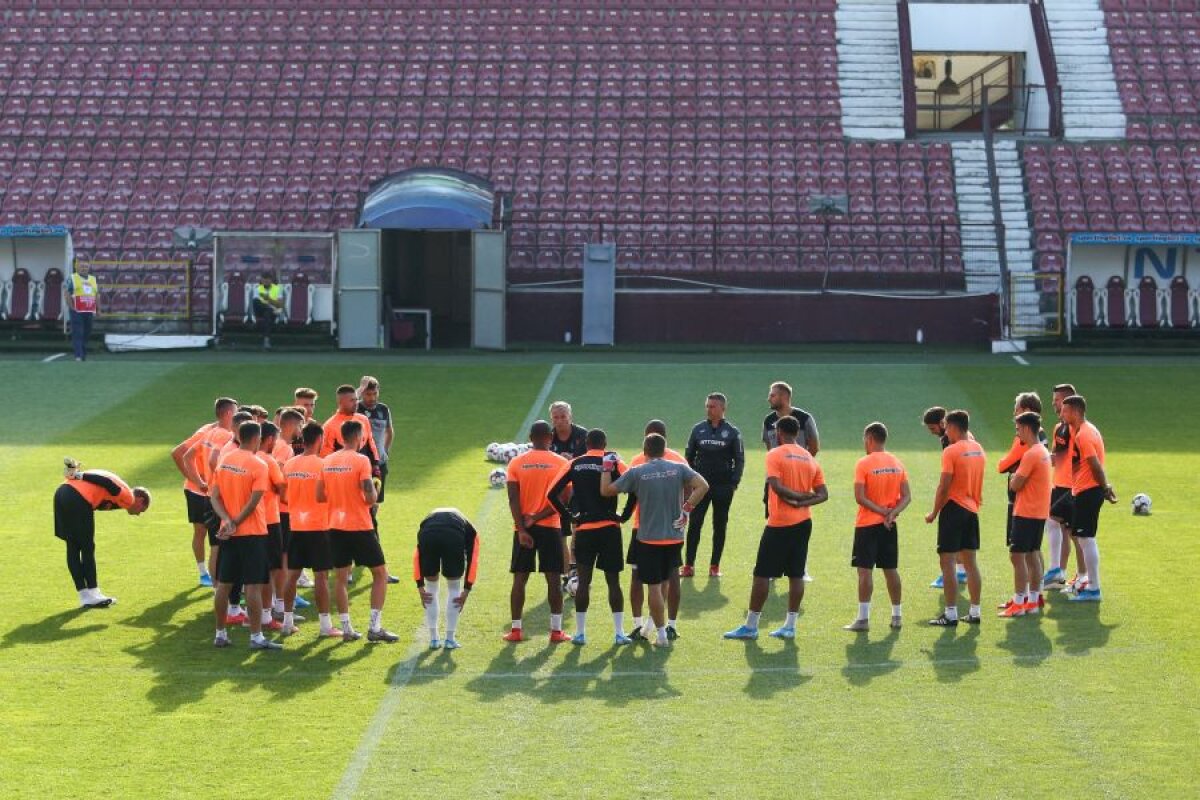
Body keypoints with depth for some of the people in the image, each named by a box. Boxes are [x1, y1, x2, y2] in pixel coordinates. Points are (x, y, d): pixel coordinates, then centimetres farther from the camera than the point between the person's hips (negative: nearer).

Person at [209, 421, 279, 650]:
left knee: (224, 584, 11)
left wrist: (227, 520, -8)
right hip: (252, 532, -6)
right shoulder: (258, 465, -12)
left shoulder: (224, 460, 6)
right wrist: (236, 523, -10)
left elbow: (215, 497, 1)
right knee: (253, 585, -4)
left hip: (228, 533, 6)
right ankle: (256, 637, -4)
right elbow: (253, 502, -18)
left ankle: (220, 634, 16)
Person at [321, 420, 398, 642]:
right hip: (360, 527, -6)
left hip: (336, 526, 6)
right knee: (380, 574, 5)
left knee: (340, 577, 11)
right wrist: (374, 491, 3)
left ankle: (346, 628, 9)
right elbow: (370, 498, -19)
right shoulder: (361, 461, -13)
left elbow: (320, 495, 9)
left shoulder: (328, 461, 5)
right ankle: (375, 627, -1)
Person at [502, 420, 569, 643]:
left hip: (523, 528, 1)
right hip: (550, 527, -1)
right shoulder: (560, 463, -2)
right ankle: (556, 630, 2)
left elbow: (513, 499, -6)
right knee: (553, 579, 3)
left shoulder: (516, 463, 1)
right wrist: (538, 517, -7)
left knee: (520, 578, 6)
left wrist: (522, 529, -9)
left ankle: (516, 629, 6)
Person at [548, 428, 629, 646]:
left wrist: (568, 516, 7)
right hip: (609, 528, -1)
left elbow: (552, 494, -1)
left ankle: (580, 633, 7)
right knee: (613, 581, 6)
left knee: (584, 581, 7)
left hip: (583, 529, 1)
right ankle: (619, 633, 5)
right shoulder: (613, 463, -3)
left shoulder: (575, 465, 3)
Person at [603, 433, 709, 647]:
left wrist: (606, 468, 13)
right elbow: (703, 486, -12)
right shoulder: (679, 469, -1)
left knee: (654, 586, 4)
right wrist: (687, 508, -6)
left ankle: (662, 635, 5)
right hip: (674, 537, 3)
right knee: (664, 583, 19)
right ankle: (652, 625, 26)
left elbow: (606, 491, -1)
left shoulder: (636, 473, -6)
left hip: (649, 538, -3)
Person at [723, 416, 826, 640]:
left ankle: (750, 626, 4)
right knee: (796, 575, 9)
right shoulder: (810, 458, 10)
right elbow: (823, 494, 4)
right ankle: (790, 626, 10)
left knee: (762, 575, 1)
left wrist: (797, 497, -9)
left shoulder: (775, 455, -8)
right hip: (803, 523, 6)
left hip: (779, 524, -6)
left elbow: (777, 487, -21)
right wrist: (804, 502, -9)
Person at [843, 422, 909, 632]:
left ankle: (863, 619, -6)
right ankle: (896, 616, 17)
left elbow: (860, 497, -18)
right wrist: (892, 513, -10)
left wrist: (881, 511, -14)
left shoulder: (864, 464, -11)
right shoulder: (897, 463, 7)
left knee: (865, 570, -4)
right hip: (890, 526, 6)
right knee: (891, 569, 13)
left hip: (867, 524, -6)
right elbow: (907, 496, 2)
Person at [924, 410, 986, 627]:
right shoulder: (979, 450, 10)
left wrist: (934, 513, -8)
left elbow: (944, 486, -16)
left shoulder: (951, 452, -14)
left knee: (947, 562, -4)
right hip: (972, 510, 8)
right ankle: (975, 612, 14)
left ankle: (951, 615, -6)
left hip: (954, 508, -8)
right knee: (970, 562, 12)